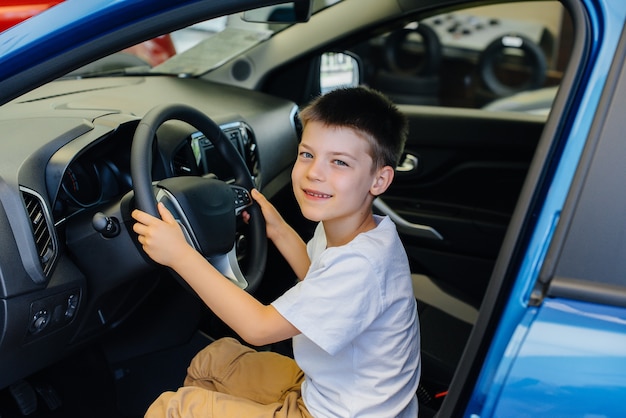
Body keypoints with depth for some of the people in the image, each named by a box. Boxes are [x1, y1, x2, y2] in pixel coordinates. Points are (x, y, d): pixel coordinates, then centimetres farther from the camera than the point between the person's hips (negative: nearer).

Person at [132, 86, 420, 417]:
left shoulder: (362, 263, -31)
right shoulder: (336, 224, -4)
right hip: (322, 387, 9)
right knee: (213, 359, 21)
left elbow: (259, 327, -27)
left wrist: (179, 253, -25)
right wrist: (278, 230, 10)